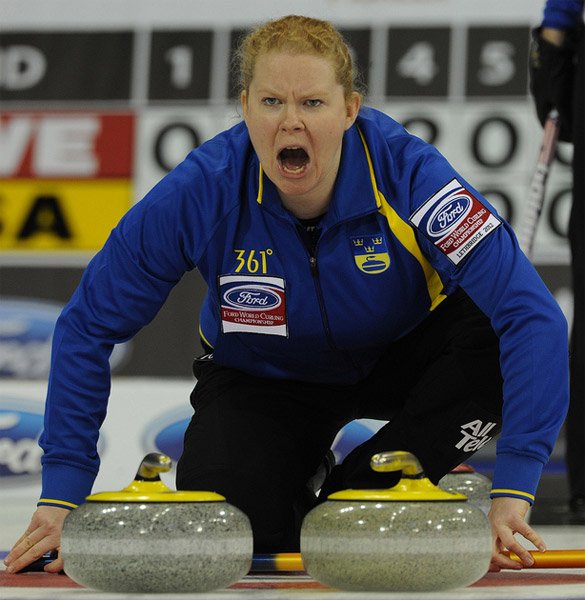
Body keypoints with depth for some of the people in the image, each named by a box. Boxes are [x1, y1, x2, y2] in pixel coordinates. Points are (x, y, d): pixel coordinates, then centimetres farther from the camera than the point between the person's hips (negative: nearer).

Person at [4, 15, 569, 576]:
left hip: (398, 357, 0)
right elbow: (88, 325, -17)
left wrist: (510, 496, -44)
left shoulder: (408, 172, -32)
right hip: (263, 378, 0)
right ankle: (291, 490, 14)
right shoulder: (200, 191, -28)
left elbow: (532, 317, -36)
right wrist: (63, 496, -21)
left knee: (493, 336, -33)